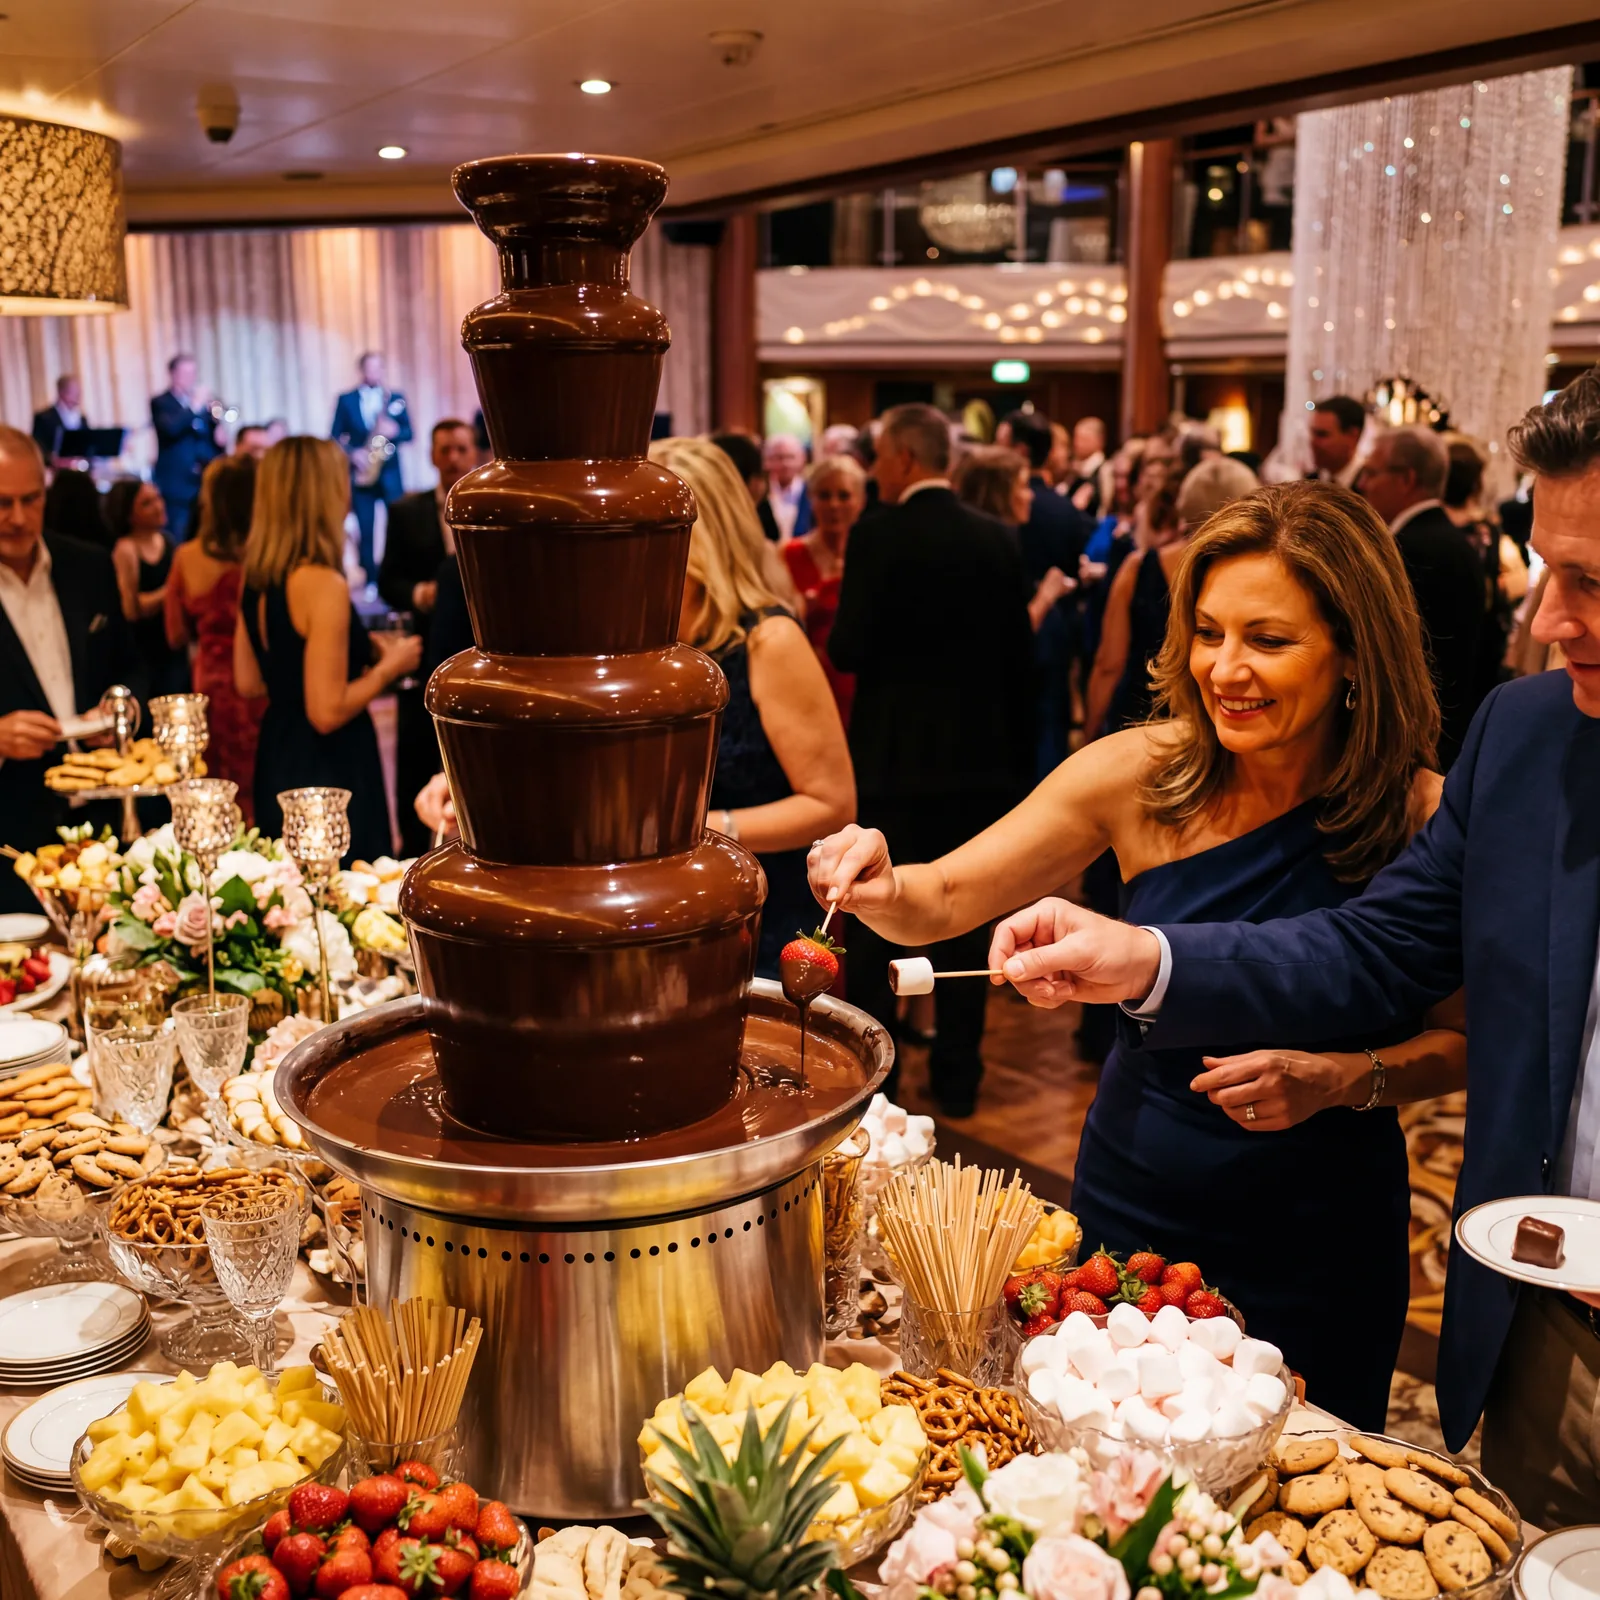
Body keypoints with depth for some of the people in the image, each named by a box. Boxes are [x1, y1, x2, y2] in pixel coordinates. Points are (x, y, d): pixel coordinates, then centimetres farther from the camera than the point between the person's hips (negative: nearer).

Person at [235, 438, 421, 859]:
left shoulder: (255, 576, 3)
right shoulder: (323, 584, -21)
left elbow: (248, 682, 13)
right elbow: (328, 712, -23)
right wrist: (388, 667, -8)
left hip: (278, 759, 9)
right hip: (328, 772, -9)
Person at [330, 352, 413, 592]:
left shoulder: (395, 397, 9)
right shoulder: (346, 399, 6)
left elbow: (408, 432, 4)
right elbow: (335, 436, 4)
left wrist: (395, 431, -16)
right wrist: (352, 453, -12)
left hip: (389, 471, 1)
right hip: (360, 472, -1)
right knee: (365, 530, 0)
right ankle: (370, 581, 5)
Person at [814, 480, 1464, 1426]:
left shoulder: (1426, 818, -16)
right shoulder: (1141, 773, -13)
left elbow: (1472, 1036, -4)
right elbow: (941, 903, -8)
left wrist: (1341, 1079, -21)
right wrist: (883, 890, -29)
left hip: (1316, 1250, -1)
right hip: (1133, 1208, 2)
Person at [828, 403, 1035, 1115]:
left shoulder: (877, 535, -13)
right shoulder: (999, 538, 2)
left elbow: (849, 649, -17)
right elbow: (1019, 654, 4)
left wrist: (838, 632, 7)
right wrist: (1018, 755, 12)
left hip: (892, 755, -4)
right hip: (977, 754, 4)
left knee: (872, 923, 8)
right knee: (961, 918, 12)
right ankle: (957, 1074, 19)